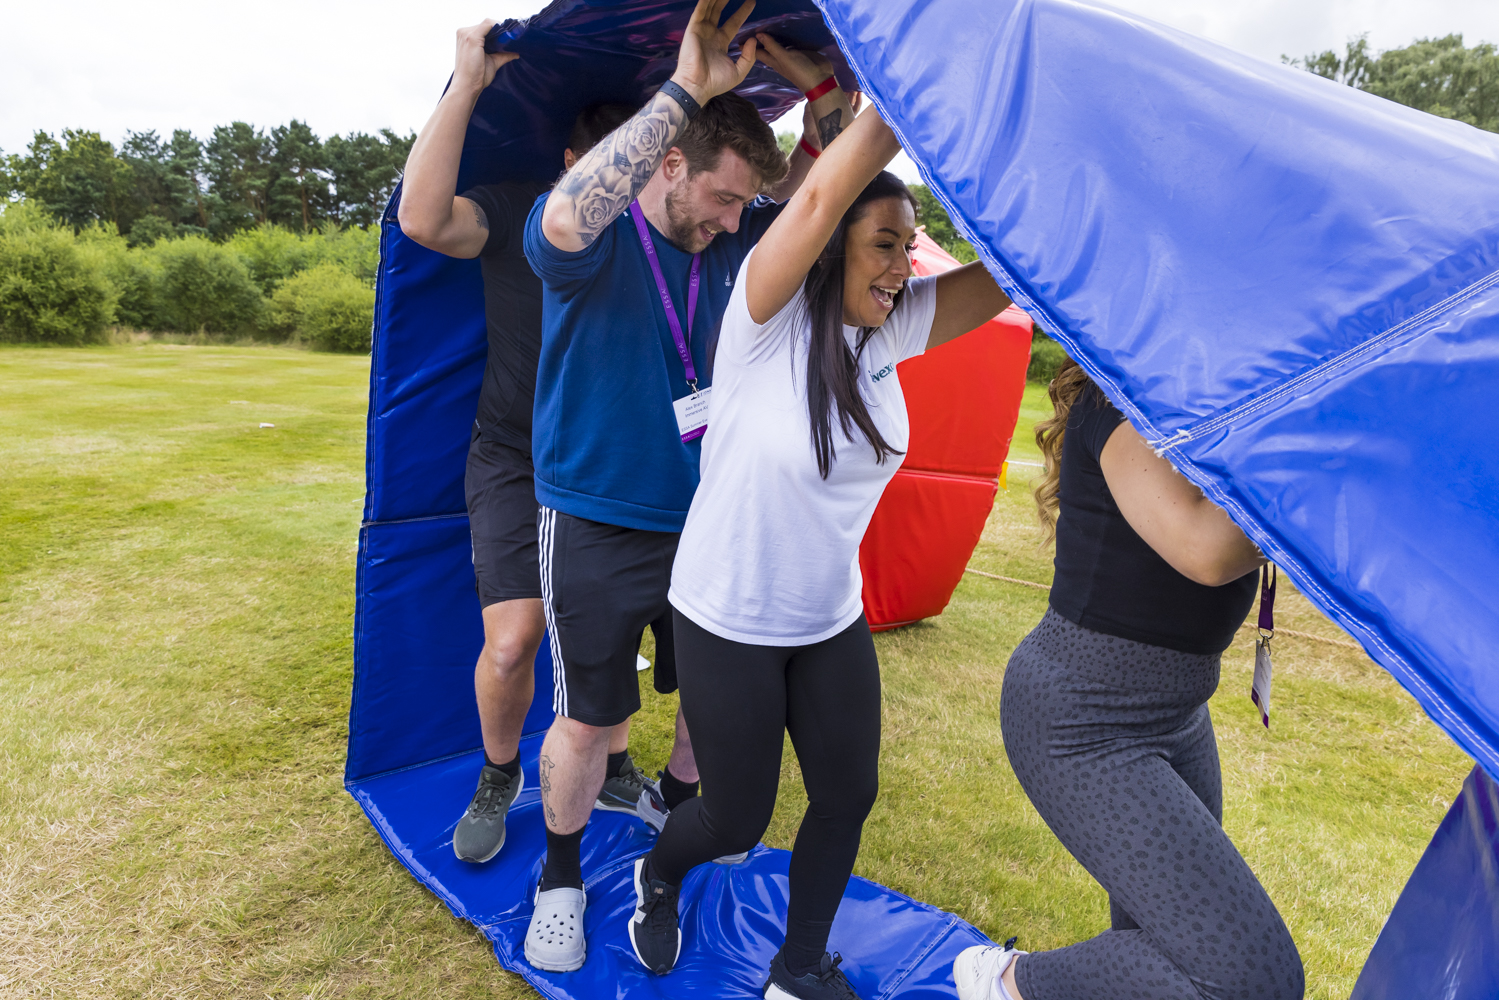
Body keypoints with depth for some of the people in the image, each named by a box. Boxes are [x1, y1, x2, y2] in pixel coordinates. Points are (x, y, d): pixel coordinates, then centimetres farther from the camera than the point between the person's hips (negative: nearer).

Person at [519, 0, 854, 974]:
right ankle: (561, 876, 33)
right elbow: (565, 217, -40)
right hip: (596, 529, -5)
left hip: (702, 519, 5)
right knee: (589, 719, 6)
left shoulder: (734, 238, 0)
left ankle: (681, 800, 48)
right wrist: (683, 91, -37)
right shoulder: (598, 239, -16)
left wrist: (822, 84, -12)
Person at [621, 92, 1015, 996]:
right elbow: (823, 196, -35)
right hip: (728, 620, -5)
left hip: (833, 620, 6)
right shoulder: (767, 320, -20)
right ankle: (658, 876, 47)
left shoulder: (895, 333, -3)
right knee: (738, 819, 9)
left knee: (849, 797, 11)